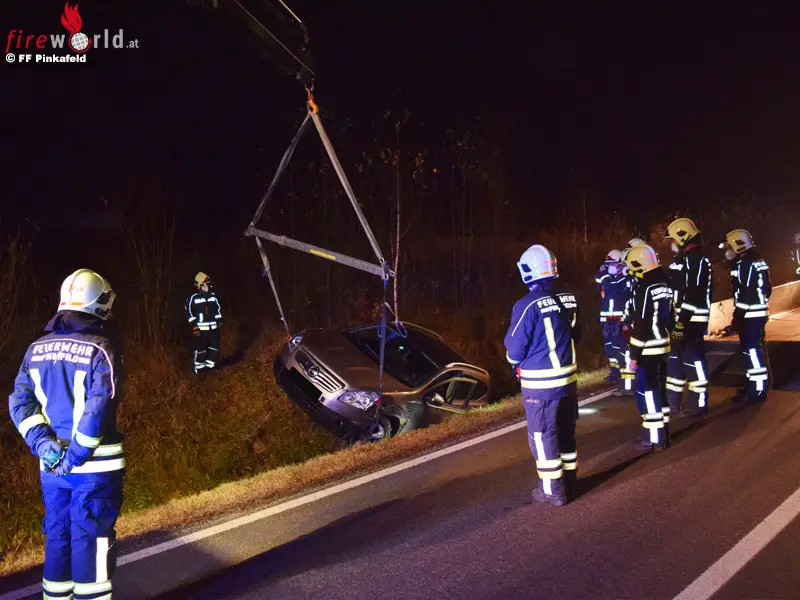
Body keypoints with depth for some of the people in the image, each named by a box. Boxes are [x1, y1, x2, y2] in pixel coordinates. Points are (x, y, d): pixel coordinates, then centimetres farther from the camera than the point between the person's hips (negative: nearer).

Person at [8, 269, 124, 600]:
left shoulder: (37, 348, 6)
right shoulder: (102, 348, -13)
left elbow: (19, 402, 2)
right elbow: (98, 409, -20)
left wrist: (43, 444, -4)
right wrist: (77, 456, -13)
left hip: (52, 463, 6)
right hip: (95, 462, -5)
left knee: (57, 535, 17)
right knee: (91, 538, 3)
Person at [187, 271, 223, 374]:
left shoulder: (213, 296, 9)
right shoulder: (193, 298, -7)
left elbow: (218, 309, 19)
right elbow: (188, 311, -5)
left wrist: (219, 321, 12)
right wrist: (193, 325, -11)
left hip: (213, 327, 5)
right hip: (201, 328, -5)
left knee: (214, 347, 8)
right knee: (201, 349, -3)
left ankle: (210, 365, 22)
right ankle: (199, 367, 9)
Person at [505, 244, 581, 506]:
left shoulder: (528, 305, -20)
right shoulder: (569, 299, -2)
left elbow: (514, 350, -13)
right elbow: (575, 336, 10)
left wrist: (517, 364, 9)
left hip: (540, 383, -6)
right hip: (568, 377, 6)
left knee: (543, 436, 7)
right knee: (565, 431, 19)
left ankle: (553, 490, 15)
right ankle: (569, 482, 31)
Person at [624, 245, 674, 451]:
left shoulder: (643, 289, -18)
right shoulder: (664, 284, 7)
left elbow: (640, 326, -19)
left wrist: (634, 355, -14)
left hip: (648, 349, -9)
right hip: (663, 346, 9)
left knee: (647, 392, -1)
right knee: (658, 389, 16)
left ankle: (654, 438, 2)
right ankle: (662, 432, 24)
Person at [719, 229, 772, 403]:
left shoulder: (745, 264, -18)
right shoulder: (756, 261, 15)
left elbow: (745, 294, -22)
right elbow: (765, 289, 19)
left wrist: (738, 315, -19)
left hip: (750, 315, -11)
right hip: (757, 313, 11)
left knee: (752, 350, -7)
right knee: (756, 349, 16)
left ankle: (758, 390, -4)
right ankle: (759, 384, 26)